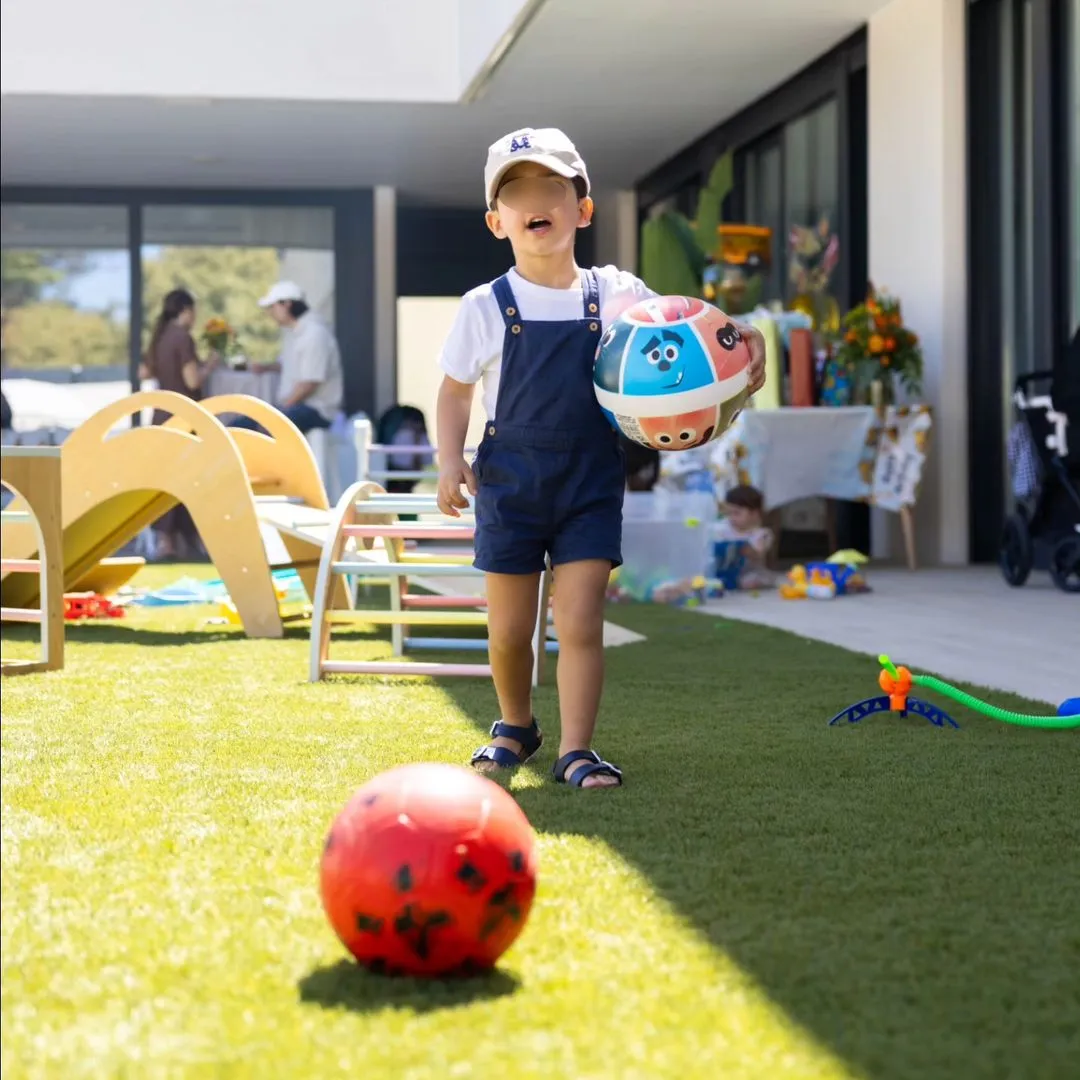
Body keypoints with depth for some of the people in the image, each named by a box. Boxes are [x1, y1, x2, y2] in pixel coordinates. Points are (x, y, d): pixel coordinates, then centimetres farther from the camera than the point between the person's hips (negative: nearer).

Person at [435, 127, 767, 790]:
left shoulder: (616, 295, -1)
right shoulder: (486, 308, -2)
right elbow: (456, 389, 8)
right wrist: (450, 460, -4)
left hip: (591, 479, 0)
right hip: (510, 477, 0)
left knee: (580, 621, -7)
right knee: (509, 627, 8)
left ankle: (577, 749, 0)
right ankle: (515, 726, 33)